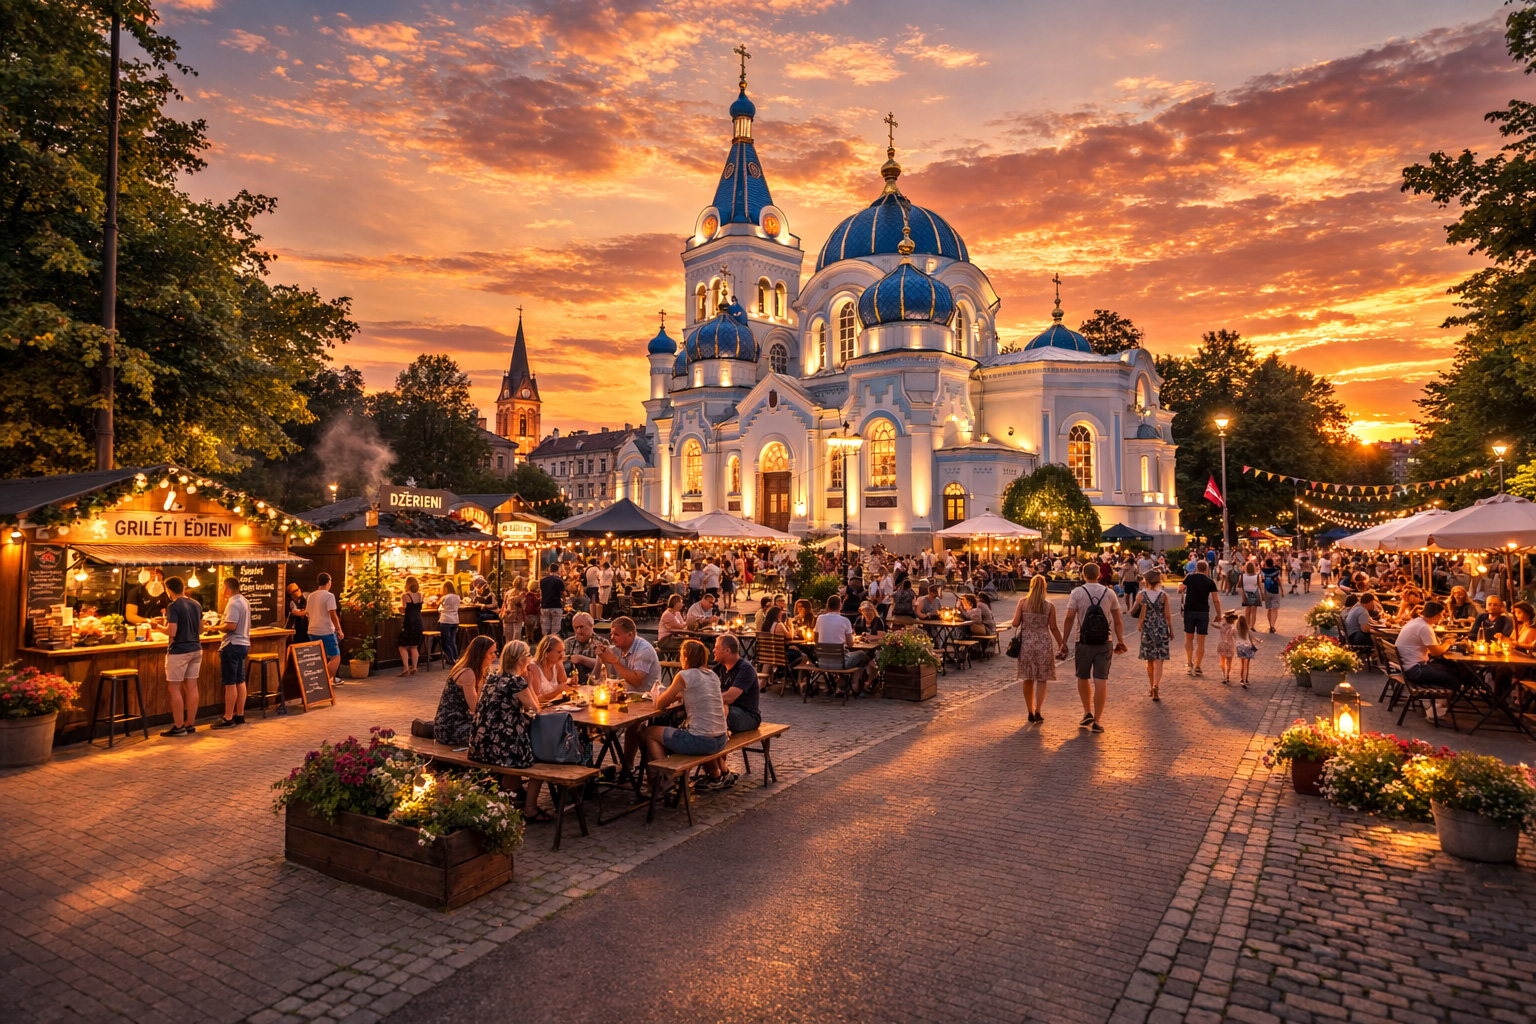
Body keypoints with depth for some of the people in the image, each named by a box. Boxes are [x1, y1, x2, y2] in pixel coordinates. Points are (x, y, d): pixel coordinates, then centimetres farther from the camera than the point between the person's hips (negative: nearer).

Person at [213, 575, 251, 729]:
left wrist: (217, 627, -8)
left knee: (230, 683, -4)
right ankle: (239, 715, 19)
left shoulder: (233, 603, -16)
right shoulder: (244, 601, 13)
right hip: (243, 644, 10)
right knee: (240, 681, 13)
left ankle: (228, 718, 1)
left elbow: (231, 625, -24)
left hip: (232, 645, -10)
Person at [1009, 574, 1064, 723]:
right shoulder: (1050, 606, -3)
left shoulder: (1023, 602, -4)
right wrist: (1061, 644, 10)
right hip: (1044, 643, -1)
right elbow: (1053, 628, -1)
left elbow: (1015, 623, -5)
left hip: (1026, 642, 1)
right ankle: (1038, 711, -2)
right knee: (1042, 679, 7)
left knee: (1028, 679, 11)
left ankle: (1031, 712, 15)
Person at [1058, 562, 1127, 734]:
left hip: (1083, 642, -1)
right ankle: (1097, 721, 2)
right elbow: (1117, 620, 6)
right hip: (1104, 643, 1)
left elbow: (1069, 618, -10)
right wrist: (1120, 641, 14)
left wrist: (1064, 642, -5)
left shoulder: (1077, 592, -4)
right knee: (1101, 681, 0)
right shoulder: (1109, 593, 4)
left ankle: (1087, 712, 14)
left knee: (1082, 678, 17)